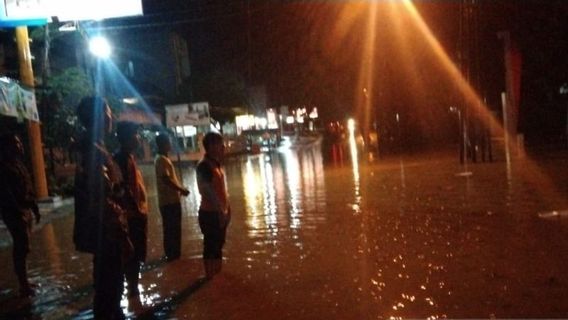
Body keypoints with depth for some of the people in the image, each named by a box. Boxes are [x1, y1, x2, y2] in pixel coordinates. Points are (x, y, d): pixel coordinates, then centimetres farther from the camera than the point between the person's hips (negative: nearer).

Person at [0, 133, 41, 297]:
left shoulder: (19, 164, 14)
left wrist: (34, 208, 17)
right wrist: (18, 213, -22)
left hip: (25, 210, 9)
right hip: (15, 213, -9)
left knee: (22, 248, 15)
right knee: (22, 248, -6)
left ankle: (24, 282, 24)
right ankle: (24, 286, 1)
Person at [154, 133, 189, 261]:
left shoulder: (163, 159, 14)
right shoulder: (162, 160, -17)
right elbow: (166, 179, -24)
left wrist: (180, 188, 17)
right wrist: (181, 190, -17)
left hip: (171, 199, 10)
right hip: (169, 200, -10)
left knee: (173, 228, 16)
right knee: (171, 229, -1)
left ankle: (174, 253, 25)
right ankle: (172, 254, 8)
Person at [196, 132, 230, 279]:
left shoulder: (216, 163, 9)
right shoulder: (204, 166, -19)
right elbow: (209, 192, -24)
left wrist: (226, 209, 14)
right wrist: (221, 211, -23)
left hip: (220, 212, 9)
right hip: (210, 213, -9)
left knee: (218, 244, 20)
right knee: (210, 246, 3)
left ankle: (218, 273, 35)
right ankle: (210, 276, 15)